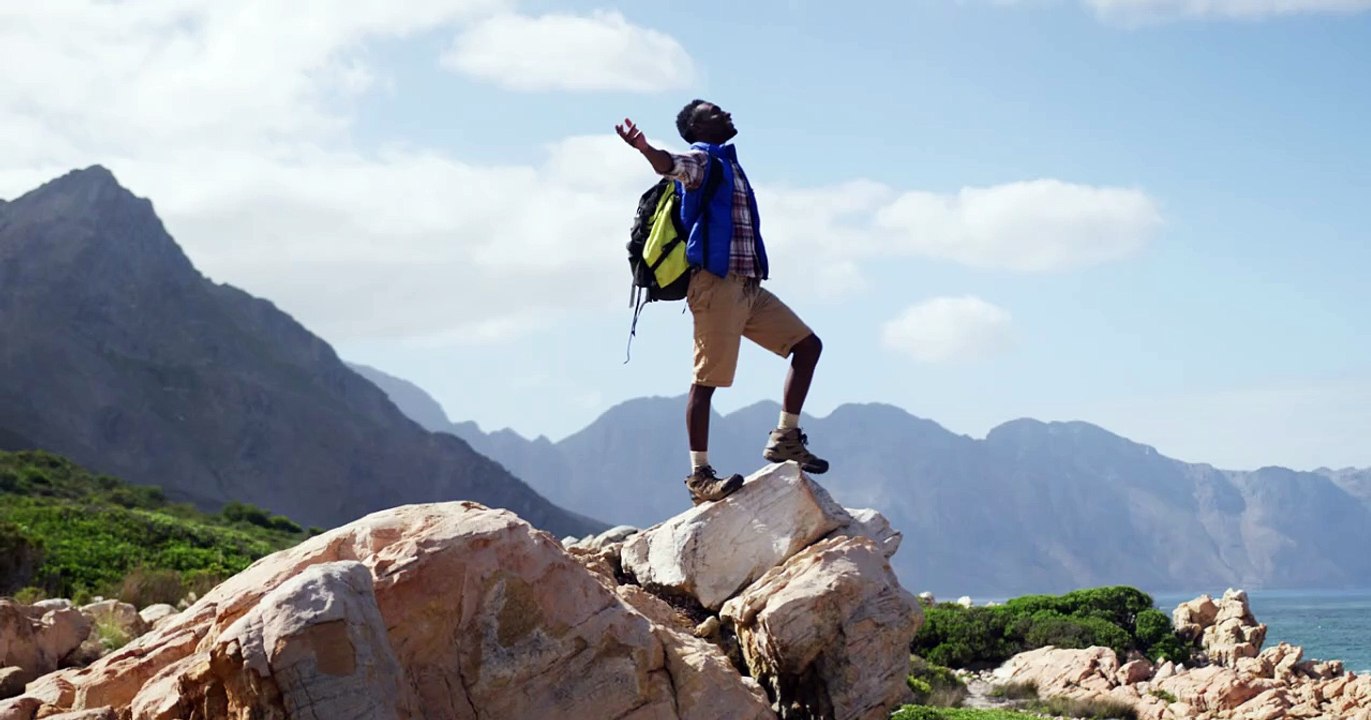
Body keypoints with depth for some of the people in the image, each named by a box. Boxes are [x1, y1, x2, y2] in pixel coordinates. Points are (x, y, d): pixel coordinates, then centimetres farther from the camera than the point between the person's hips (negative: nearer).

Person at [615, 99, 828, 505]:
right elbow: (672, 166, -26)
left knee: (807, 344, 7)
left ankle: (785, 438, 8)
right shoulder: (702, 159, -2)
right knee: (707, 378, -8)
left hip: (748, 287, 9)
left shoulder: (728, 165, 25)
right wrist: (645, 150, -47)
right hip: (717, 284, -9)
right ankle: (699, 475, -6)